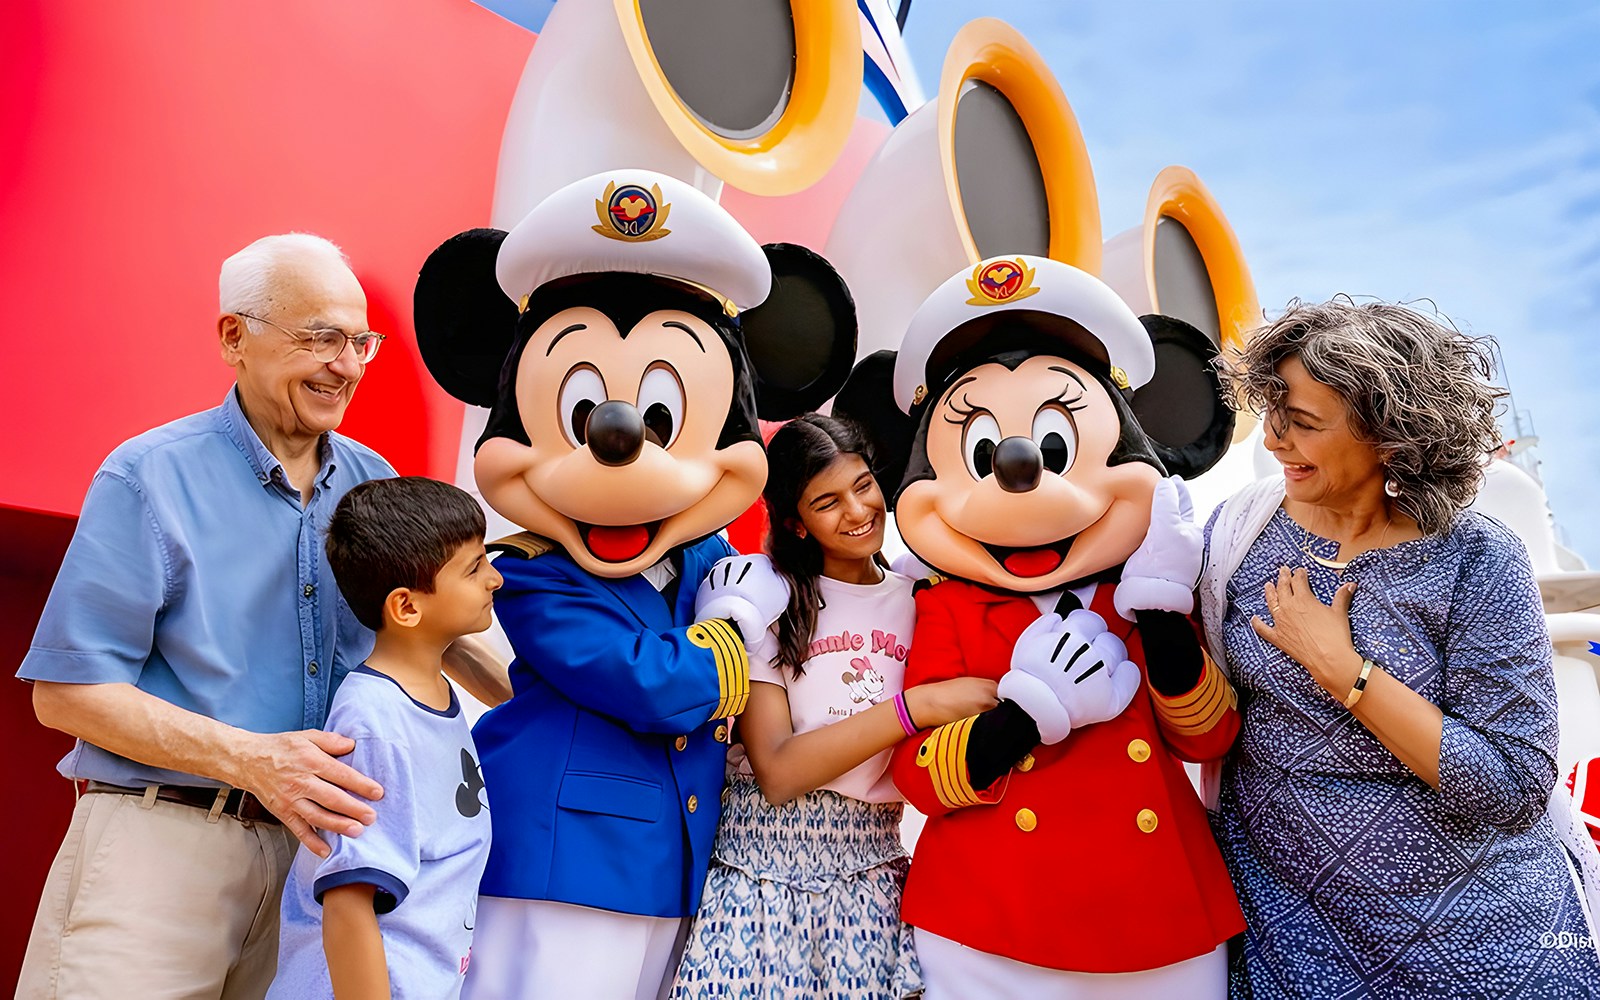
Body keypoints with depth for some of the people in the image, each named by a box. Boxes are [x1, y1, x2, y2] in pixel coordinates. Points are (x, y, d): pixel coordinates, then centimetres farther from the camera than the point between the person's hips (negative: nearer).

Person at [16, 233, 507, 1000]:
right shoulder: (150, 476, -7)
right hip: (161, 839, -4)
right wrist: (250, 758, -20)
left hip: (312, 843, 4)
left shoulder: (374, 484, 7)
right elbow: (66, 692, -9)